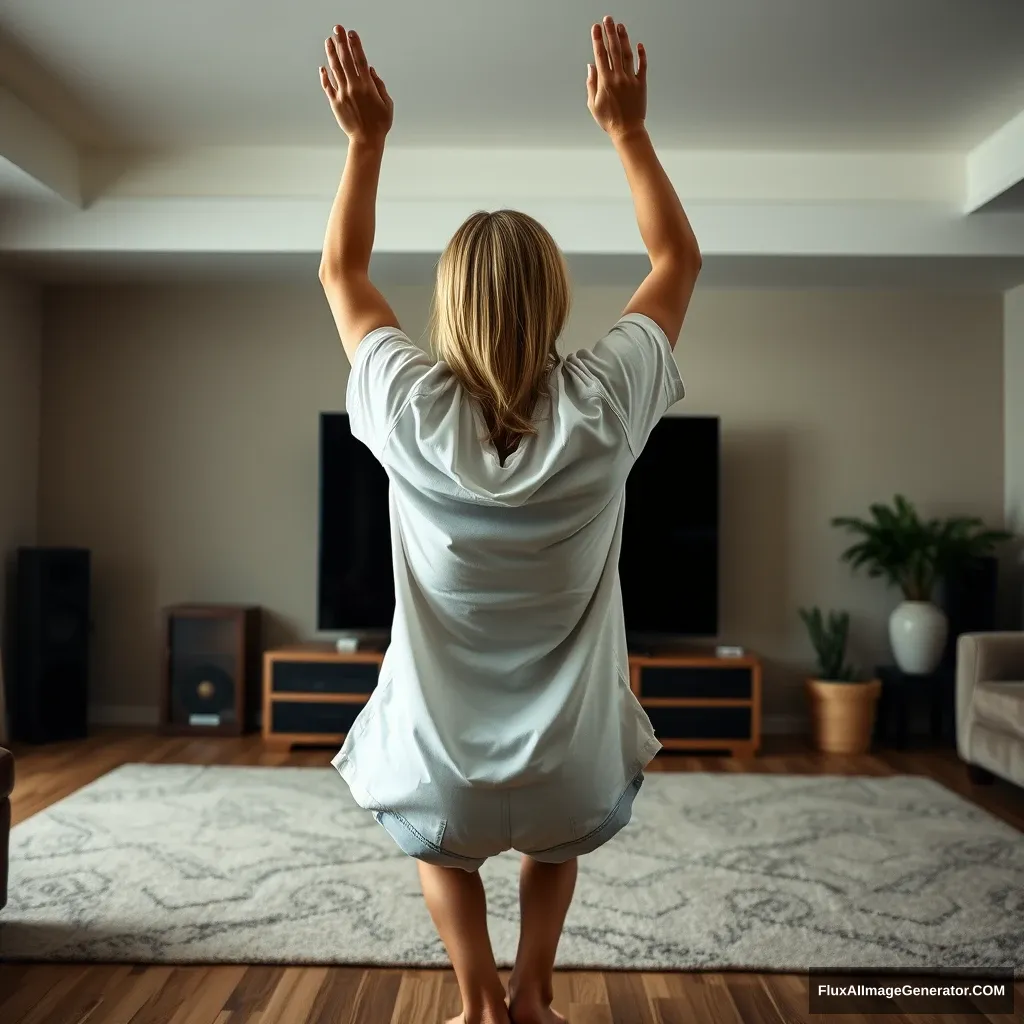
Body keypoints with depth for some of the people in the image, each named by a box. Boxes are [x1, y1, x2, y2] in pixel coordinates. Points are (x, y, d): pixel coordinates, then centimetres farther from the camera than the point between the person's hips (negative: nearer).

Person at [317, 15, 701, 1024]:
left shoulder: (411, 412, -16)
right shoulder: (601, 408, -16)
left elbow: (341, 272, 4)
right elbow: (680, 258, 2)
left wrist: (366, 139, 7)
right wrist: (626, 126, 5)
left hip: (438, 777, 0)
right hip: (577, 777, 1)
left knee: (442, 848, 37)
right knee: (557, 843, 38)